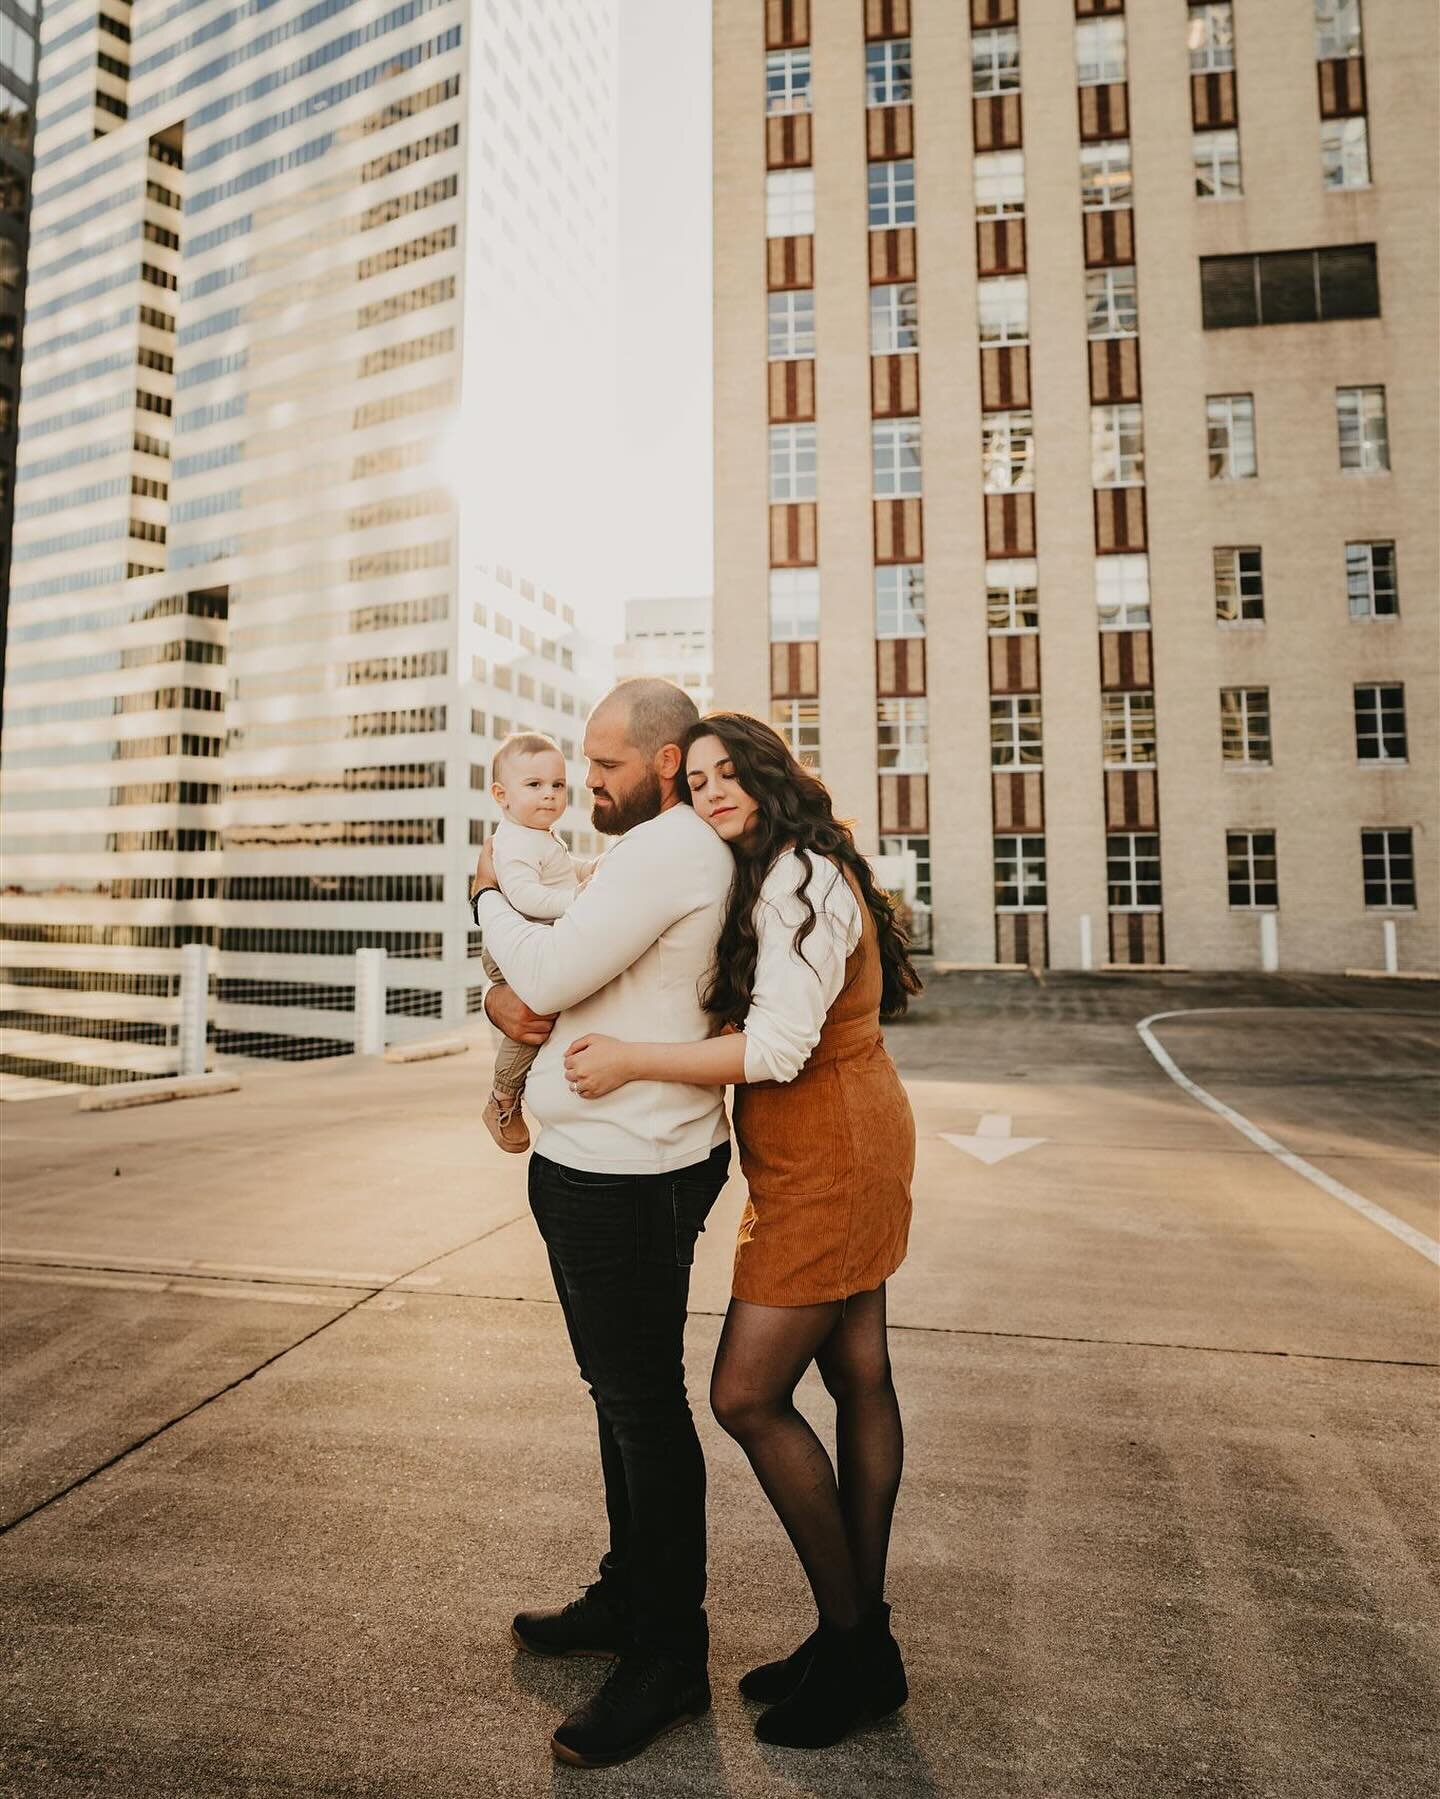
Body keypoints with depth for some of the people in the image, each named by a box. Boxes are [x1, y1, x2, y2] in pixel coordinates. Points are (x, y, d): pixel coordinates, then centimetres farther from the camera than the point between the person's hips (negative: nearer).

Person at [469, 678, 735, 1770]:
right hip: (590, 1165, 11)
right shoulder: (646, 854, 17)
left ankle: (669, 1657, 21)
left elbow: (549, 975, -21)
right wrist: (503, 996, -4)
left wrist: (492, 892, -3)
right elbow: (526, 980, 19)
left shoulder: (669, 851, -16)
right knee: (621, 1392, 21)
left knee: (643, 1404, 3)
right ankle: (628, 1597, 40)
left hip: (628, 1177, -11)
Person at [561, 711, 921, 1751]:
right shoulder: (768, 883, 15)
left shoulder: (800, 880, -18)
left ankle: (852, 1643, 15)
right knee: (858, 1379, 15)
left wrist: (630, 1061, -21)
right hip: (839, 1155, 10)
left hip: (829, 1161, -10)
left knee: (747, 1394, -4)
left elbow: (777, 1047, -25)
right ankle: (863, 1638, 29)